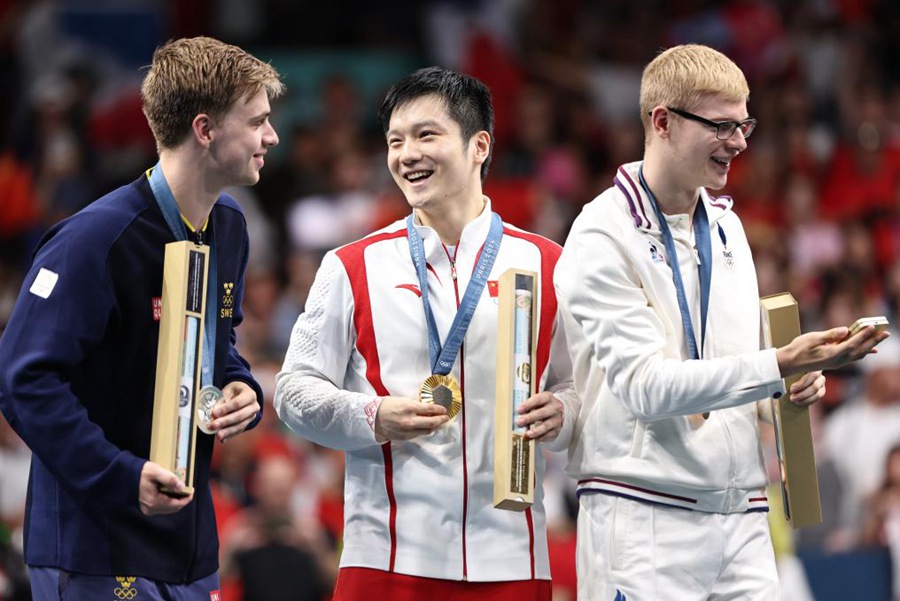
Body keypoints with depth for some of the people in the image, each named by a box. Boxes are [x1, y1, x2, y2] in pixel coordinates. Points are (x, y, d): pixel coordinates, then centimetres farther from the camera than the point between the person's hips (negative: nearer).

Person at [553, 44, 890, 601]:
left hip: (740, 515, 6)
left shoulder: (725, 225, 16)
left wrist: (800, 376, 3)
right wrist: (778, 366, -23)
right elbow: (644, 386, -17)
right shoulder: (603, 236, -8)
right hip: (645, 517, -6)